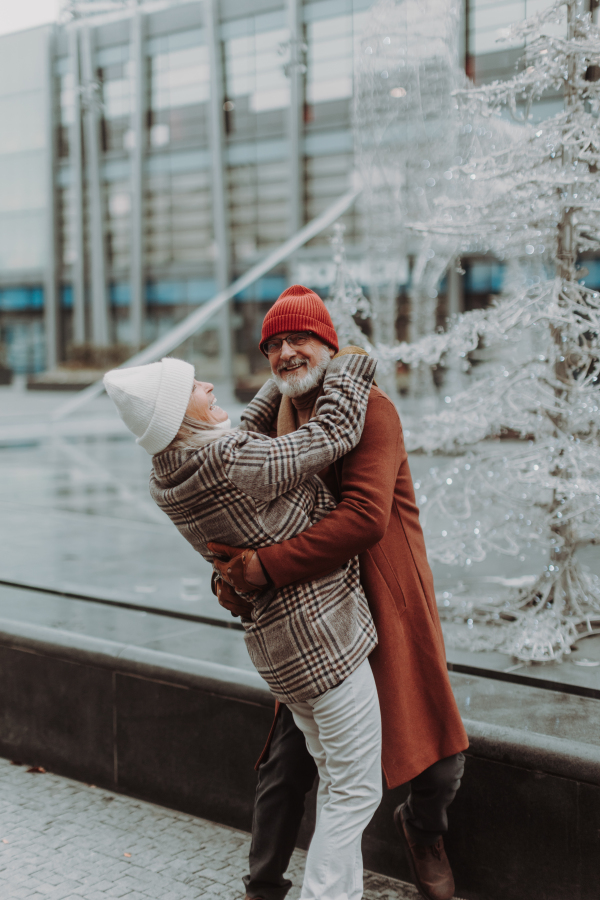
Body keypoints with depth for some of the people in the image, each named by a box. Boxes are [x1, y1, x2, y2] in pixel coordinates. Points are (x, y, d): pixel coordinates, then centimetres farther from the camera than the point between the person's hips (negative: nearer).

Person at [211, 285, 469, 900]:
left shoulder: (371, 410, -16)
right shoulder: (274, 424, 6)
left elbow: (365, 518, -29)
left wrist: (270, 565, -33)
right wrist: (230, 573, -10)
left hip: (389, 607, -4)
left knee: (439, 761, 3)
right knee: (286, 763, 5)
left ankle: (423, 830, 37)